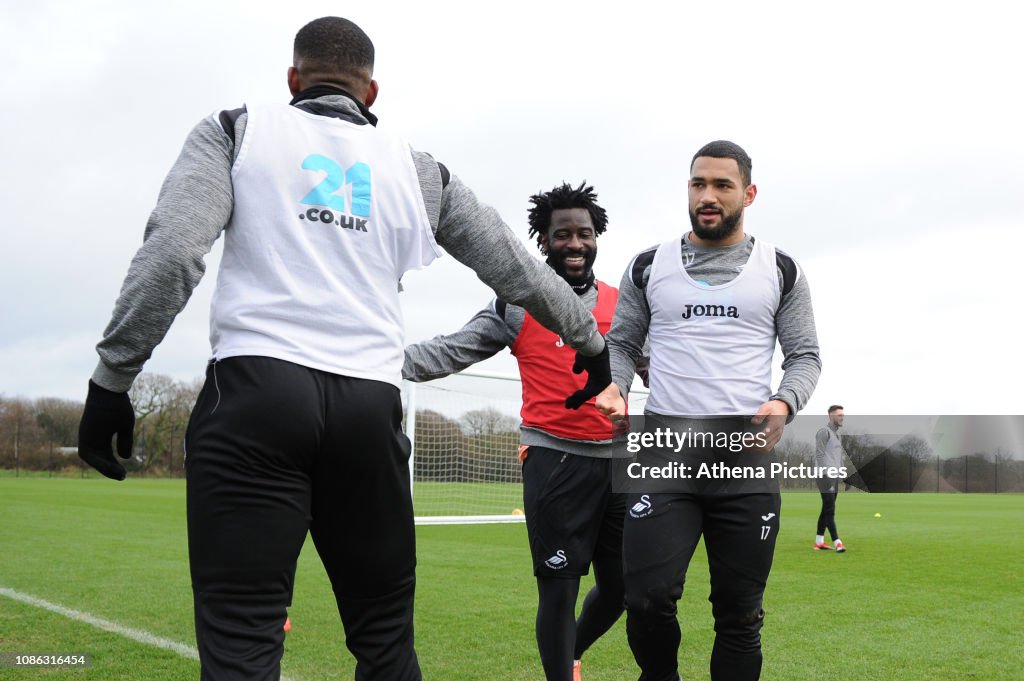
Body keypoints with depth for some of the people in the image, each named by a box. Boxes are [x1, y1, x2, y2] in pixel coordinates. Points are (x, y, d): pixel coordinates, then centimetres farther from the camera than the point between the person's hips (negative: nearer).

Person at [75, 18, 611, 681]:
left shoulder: (236, 130, 11)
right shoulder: (419, 170, 19)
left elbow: (171, 251, -5)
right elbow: (518, 270, 24)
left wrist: (111, 380, -2)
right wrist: (590, 341, 38)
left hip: (256, 387, -2)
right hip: (370, 406, 3)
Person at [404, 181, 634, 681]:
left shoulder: (622, 303, 11)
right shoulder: (517, 305, 1)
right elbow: (452, 351, -5)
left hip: (616, 458, 4)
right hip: (554, 461, -4)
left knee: (620, 585, 11)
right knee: (559, 588, 0)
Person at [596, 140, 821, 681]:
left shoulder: (780, 270, 10)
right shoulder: (649, 267, 11)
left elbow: (804, 355, 10)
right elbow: (621, 343, 15)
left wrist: (784, 403, -11)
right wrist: (612, 384, -7)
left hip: (747, 455, 0)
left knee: (739, 614, 4)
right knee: (648, 598, -11)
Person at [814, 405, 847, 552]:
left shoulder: (836, 434, 20)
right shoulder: (824, 432, -9)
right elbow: (819, 454, -15)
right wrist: (825, 474, -20)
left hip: (835, 476, 9)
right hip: (826, 476, -9)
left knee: (826, 510, 10)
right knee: (830, 510, -11)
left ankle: (819, 542, 14)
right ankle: (837, 542, -16)